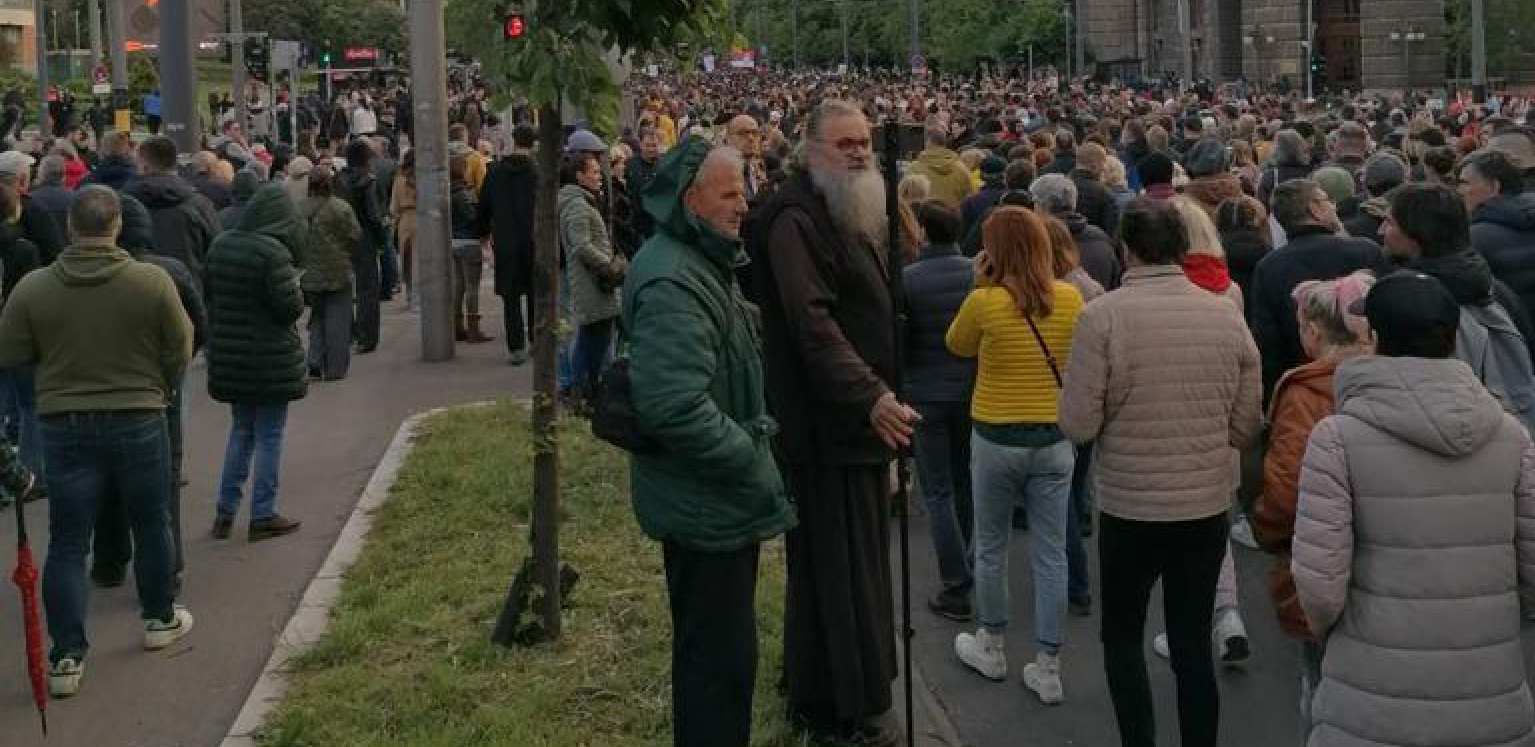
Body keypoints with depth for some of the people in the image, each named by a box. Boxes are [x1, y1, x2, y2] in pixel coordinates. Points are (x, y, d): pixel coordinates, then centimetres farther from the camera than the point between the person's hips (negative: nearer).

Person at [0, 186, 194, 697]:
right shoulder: (152, 281, -13)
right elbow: (180, 350, -5)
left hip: (65, 425, 1)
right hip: (139, 421, -1)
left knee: (68, 543, 7)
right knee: (151, 524, 19)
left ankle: (67, 655, 5)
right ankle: (160, 619, 35)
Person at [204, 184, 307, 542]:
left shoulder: (220, 246, 2)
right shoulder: (273, 252, -20)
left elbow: (208, 294, 10)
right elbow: (290, 306, -20)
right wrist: (297, 294, 0)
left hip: (227, 356, 6)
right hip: (270, 360, -6)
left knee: (241, 430, 19)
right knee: (269, 435, 5)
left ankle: (226, 511, 19)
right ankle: (263, 516, 9)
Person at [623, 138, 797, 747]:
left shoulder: (701, 262, 12)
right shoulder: (672, 283, -23)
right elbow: (674, 407, -32)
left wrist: (754, 434, 14)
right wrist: (753, 460, -22)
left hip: (721, 497, 11)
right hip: (706, 506, -11)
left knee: (718, 648, 22)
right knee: (720, 656, -1)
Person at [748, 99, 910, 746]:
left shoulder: (855, 215, 17)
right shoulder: (796, 218, -16)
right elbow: (812, 323, -27)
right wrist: (871, 396, -35)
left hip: (861, 416, 10)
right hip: (825, 423, -10)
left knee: (855, 560, 16)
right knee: (838, 564, -4)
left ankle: (816, 688, 29)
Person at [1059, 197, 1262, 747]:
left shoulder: (1103, 316, -15)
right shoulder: (1227, 316, -4)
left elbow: (1077, 425, -14)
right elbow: (1246, 428, 2)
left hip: (1128, 508, -3)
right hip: (1208, 506, 3)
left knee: (1122, 636, 16)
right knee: (1194, 643, 14)